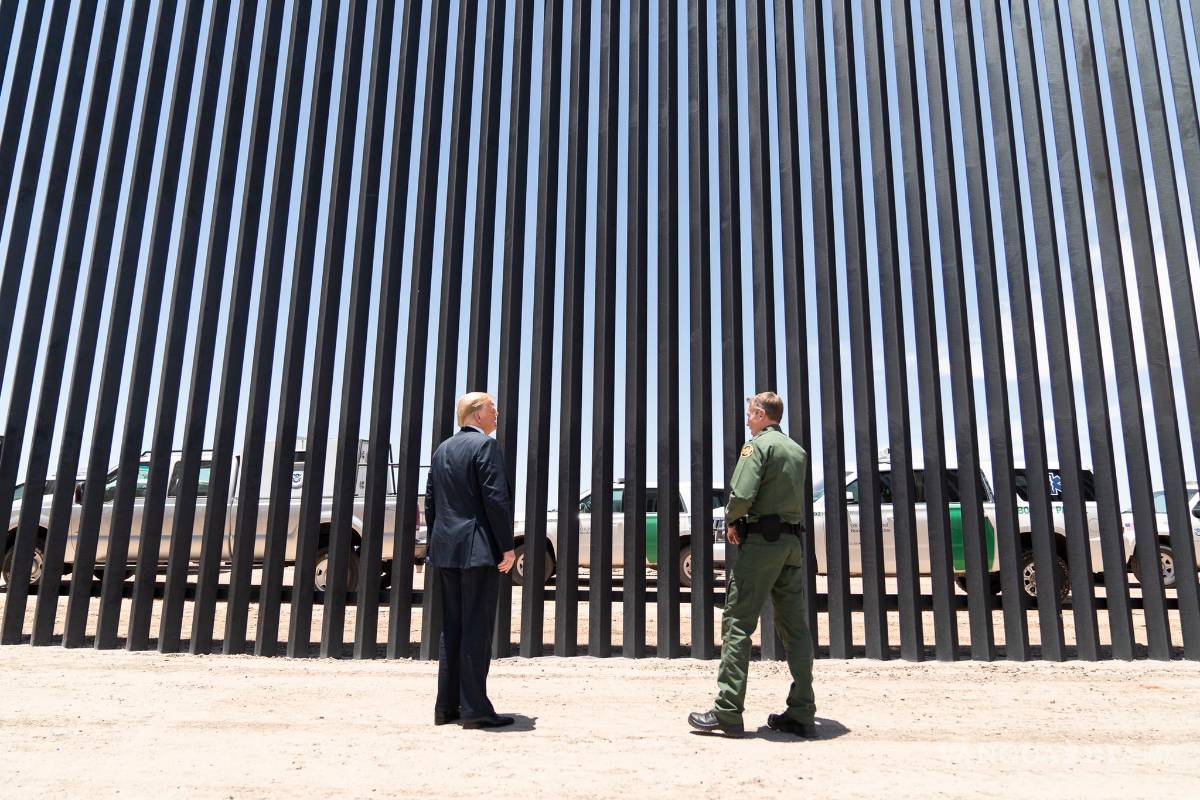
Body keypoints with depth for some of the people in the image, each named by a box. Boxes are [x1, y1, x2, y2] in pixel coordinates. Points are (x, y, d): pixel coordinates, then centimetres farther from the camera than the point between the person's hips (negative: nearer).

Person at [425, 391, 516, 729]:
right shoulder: (486, 445, -9)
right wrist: (507, 546, -13)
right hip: (479, 549, -8)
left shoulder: (442, 449, 15)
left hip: (446, 549, 8)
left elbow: (430, 502, 16)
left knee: (452, 629, 11)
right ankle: (475, 709, 0)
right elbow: (496, 499, -16)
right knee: (476, 629, -4)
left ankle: (446, 707, 15)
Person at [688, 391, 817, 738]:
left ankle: (728, 712, -5)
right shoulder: (798, 451, 17)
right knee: (795, 628, 8)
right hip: (793, 543, 8)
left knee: (737, 624, -5)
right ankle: (801, 713, 11)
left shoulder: (758, 444, -7)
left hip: (761, 540, -8)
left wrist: (732, 522, -1)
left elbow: (742, 494, -20)